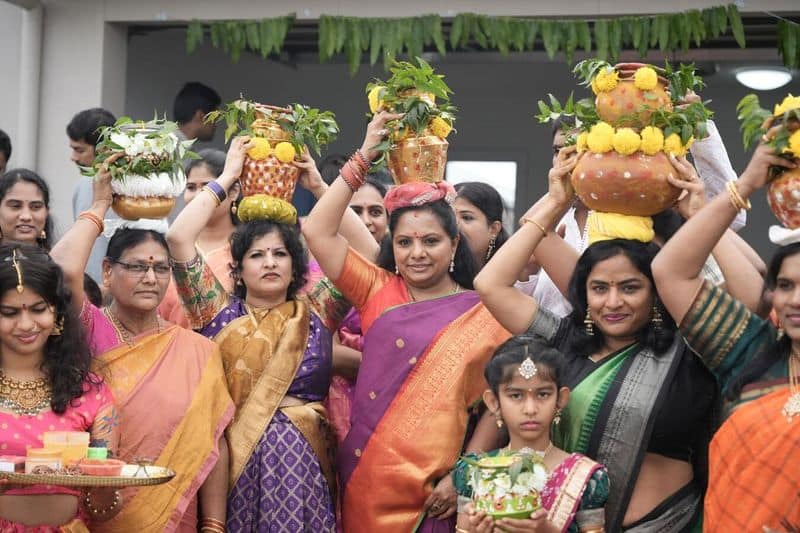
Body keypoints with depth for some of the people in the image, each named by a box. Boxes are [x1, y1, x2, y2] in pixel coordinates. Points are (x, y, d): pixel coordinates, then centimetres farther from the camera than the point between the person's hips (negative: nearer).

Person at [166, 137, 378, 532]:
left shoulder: (316, 310, 11)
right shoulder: (220, 312, 7)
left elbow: (370, 252, 4)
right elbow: (178, 238, -3)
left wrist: (319, 187, 4)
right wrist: (227, 179, 3)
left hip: (304, 459, 1)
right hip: (237, 460, -1)